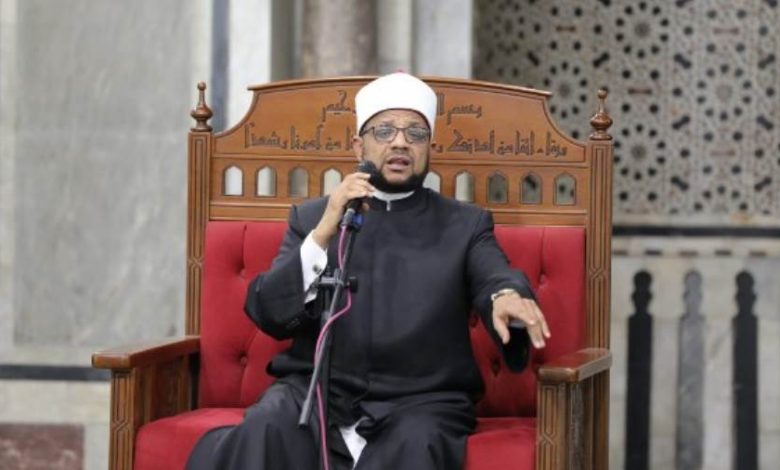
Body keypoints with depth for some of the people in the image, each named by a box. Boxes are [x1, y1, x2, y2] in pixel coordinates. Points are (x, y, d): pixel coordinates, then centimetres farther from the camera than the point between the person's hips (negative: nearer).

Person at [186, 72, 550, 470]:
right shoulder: (312, 218, 17)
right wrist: (324, 234, -10)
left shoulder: (466, 225, 16)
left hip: (419, 400, -1)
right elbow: (269, 314, 4)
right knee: (264, 431, -31)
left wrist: (508, 296, -31)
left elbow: (495, 277, -5)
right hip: (318, 392, 1)